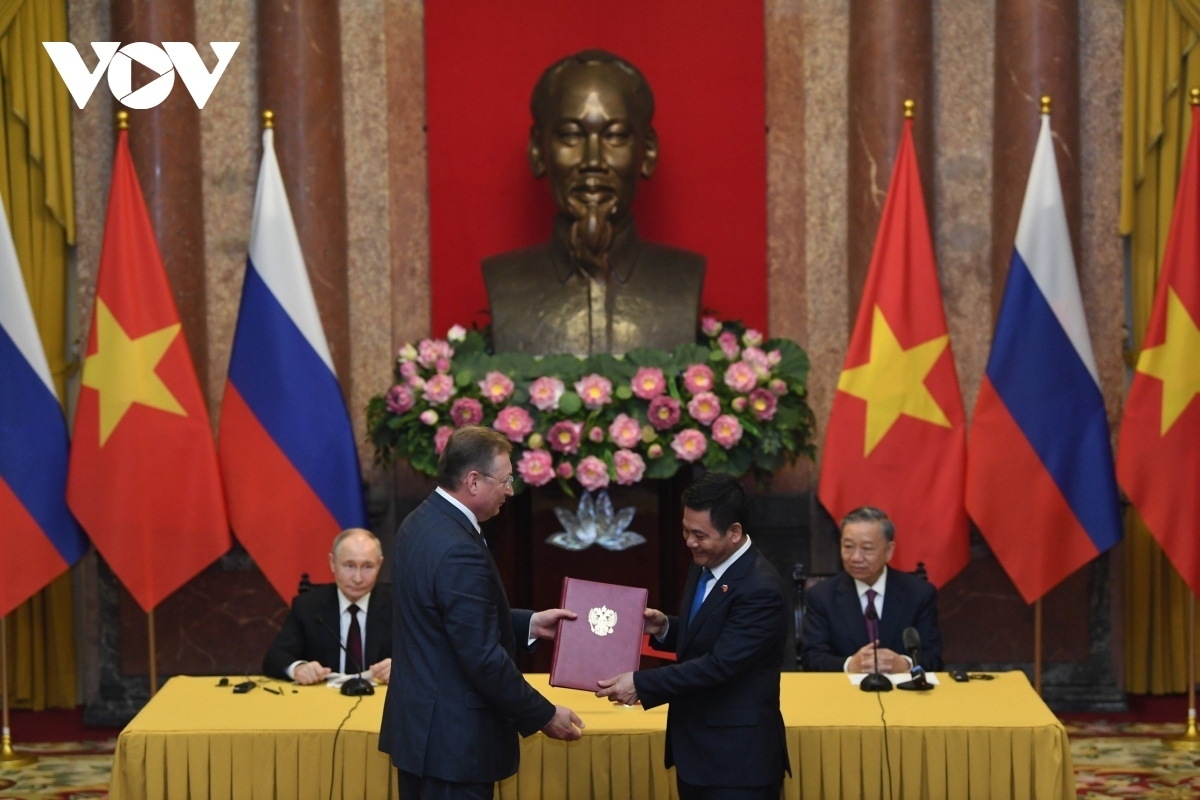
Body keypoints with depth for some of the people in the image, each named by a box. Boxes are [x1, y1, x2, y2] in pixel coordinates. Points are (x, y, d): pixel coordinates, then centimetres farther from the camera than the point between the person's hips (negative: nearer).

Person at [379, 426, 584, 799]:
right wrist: (544, 716, -13)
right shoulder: (459, 551, -24)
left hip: (417, 724, 10)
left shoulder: (420, 523, 6)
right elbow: (483, 658, -23)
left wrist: (529, 623, 13)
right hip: (453, 738, -10)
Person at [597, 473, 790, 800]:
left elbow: (719, 665, -25)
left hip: (737, 757, -9)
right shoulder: (702, 569, 7)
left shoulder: (760, 589, -21)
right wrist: (665, 628, 0)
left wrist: (641, 684, -24)